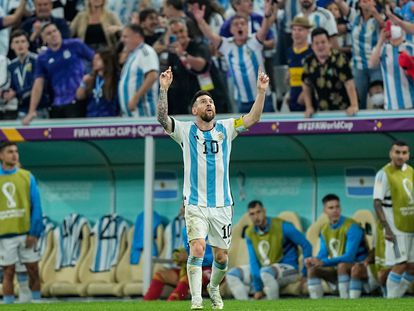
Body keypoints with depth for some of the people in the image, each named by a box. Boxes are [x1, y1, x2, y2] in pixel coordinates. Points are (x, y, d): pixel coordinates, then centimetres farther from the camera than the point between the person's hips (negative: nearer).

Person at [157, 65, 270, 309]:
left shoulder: (225, 129, 7)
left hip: (222, 204, 3)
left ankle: (214, 288, 36)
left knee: (222, 256, 8)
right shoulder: (185, 131, 0)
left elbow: (253, 118, -3)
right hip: (196, 204, -3)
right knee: (197, 248, -21)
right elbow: (162, 117, -15)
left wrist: (262, 91, -16)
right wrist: (164, 89, -28)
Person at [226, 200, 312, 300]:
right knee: (232, 275, -5)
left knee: (266, 272, -39)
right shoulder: (250, 233, 1)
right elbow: (253, 260, -4)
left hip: (287, 268, -7)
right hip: (263, 268, 7)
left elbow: (306, 246, -13)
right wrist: (257, 288, -13)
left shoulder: (282, 227, -15)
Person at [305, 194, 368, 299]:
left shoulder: (351, 227, -18)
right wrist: (314, 260, -20)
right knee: (312, 270, -11)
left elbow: (349, 257, -26)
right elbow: (322, 254, 6)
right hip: (337, 269, 7)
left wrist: (323, 262, -33)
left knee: (342, 265, -37)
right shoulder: (325, 230, 5)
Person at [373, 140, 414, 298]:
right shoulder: (384, 174, -10)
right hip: (396, 228, -7)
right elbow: (377, 202, -14)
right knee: (400, 265, -11)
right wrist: (387, 228, -22)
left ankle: (397, 296, 18)